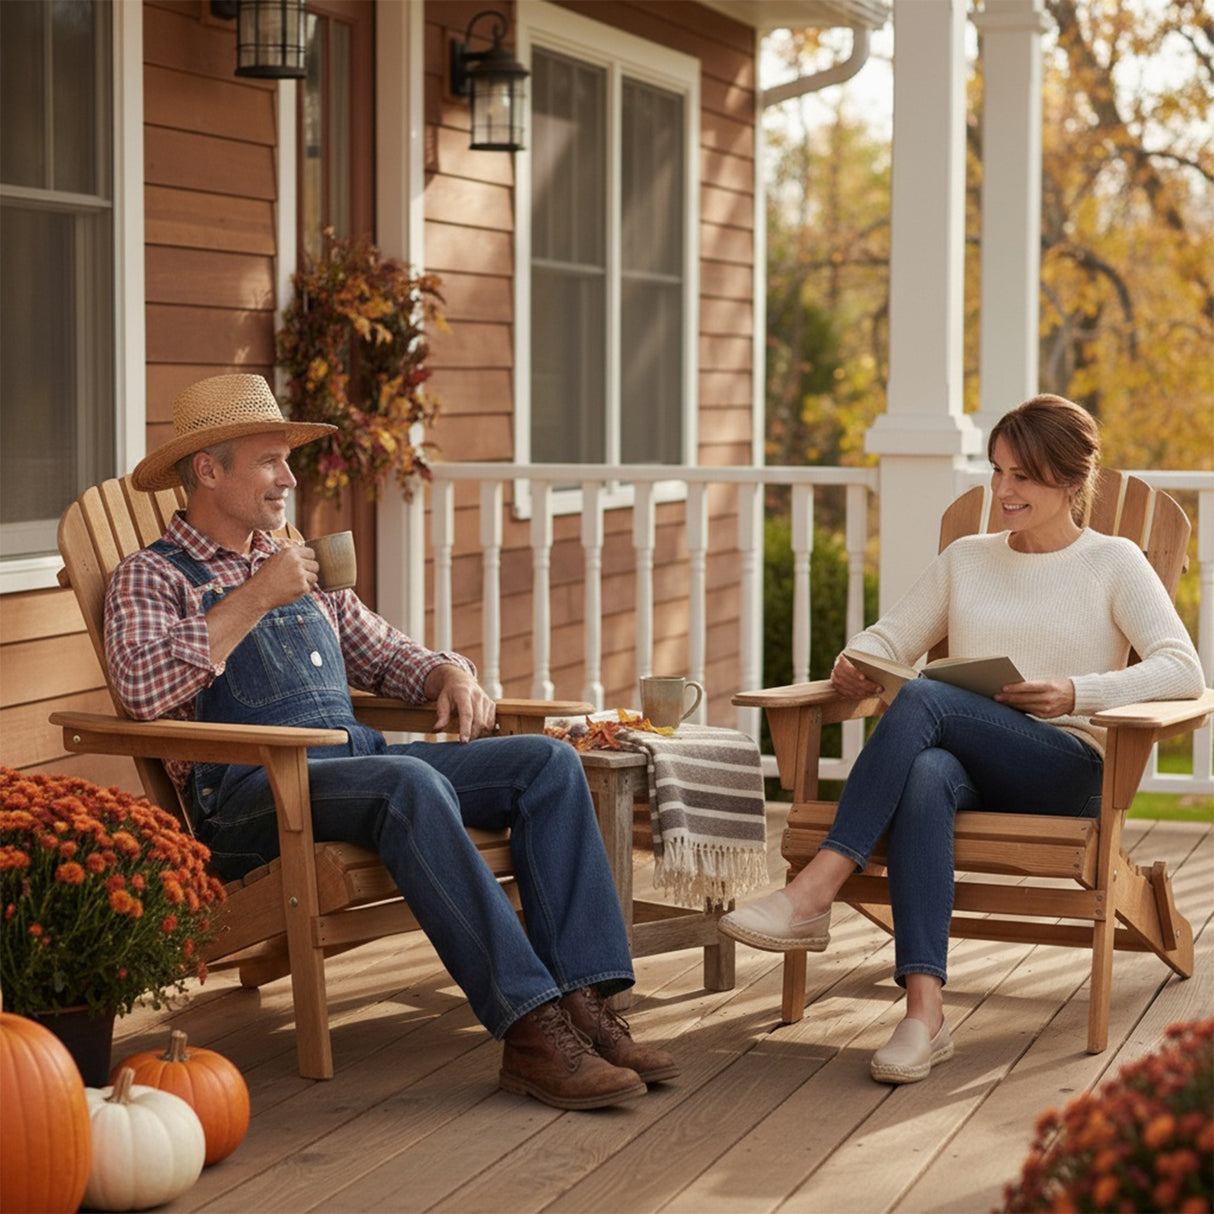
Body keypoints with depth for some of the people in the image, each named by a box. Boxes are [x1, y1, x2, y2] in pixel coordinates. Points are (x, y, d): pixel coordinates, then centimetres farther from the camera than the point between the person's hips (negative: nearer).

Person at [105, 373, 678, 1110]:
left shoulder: (299, 568, 27)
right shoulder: (152, 578, 5)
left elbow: (384, 655, 31)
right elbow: (144, 690, -15)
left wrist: (451, 676, 8)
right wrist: (255, 599, -13)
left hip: (358, 760, 7)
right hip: (250, 788, -7)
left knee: (549, 762, -11)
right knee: (413, 784, -37)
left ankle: (583, 1001, -23)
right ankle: (527, 1029, -39)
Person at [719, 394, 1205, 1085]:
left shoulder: (1113, 563, 9)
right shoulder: (967, 559, 23)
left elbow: (1184, 671, -4)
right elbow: (890, 637, 21)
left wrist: (1076, 694, -19)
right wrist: (857, 664, -5)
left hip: (1065, 769, -3)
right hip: (966, 759, 3)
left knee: (923, 699, -32)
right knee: (923, 777, -37)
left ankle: (812, 897, -37)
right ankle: (925, 1013, -47)